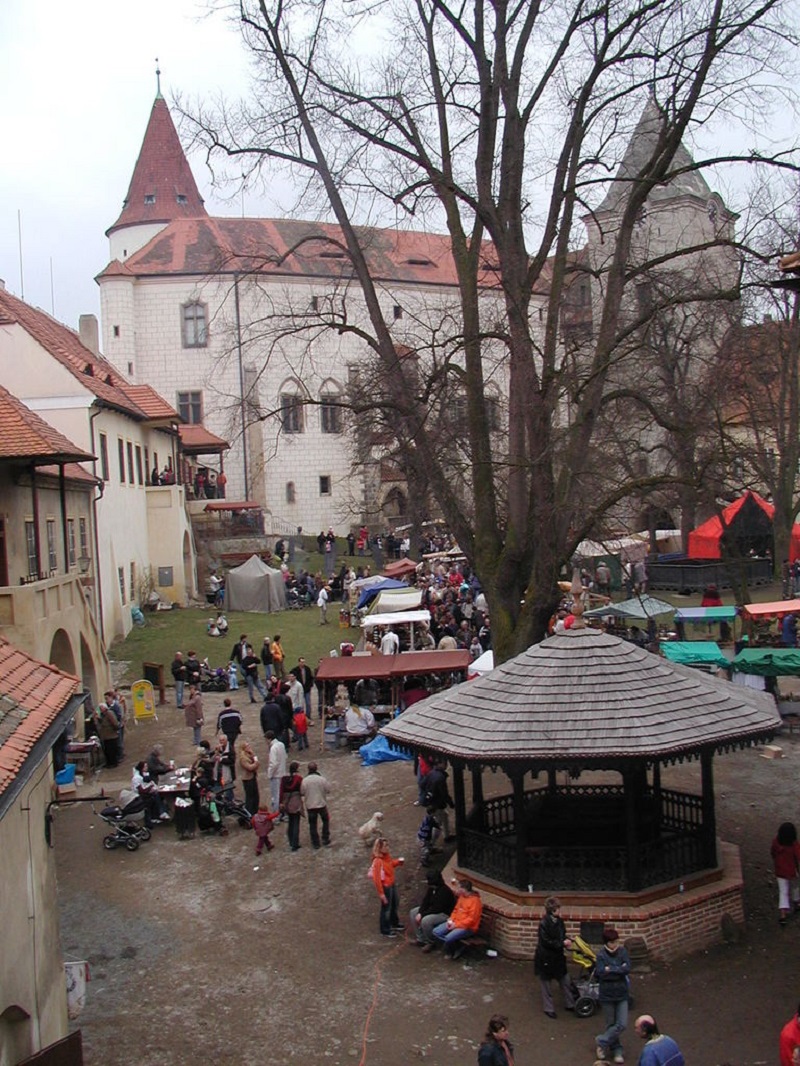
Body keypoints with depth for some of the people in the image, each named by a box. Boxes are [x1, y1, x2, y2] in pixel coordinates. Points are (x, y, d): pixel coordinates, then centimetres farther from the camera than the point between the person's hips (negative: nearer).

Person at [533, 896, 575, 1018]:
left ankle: (569, 1004, 35)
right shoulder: (544, 924, -26)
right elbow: (546, 942, -24)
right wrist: (562, 943, -23)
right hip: (545, 959, -7)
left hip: (558, 957, 7)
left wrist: (566, 940, -10)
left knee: (566, 981, 16)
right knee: (546, 984, 10)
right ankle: (548, 1008, 27)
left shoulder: (559, 920, -3)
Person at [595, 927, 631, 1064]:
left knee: (622, 1025, -1)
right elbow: (601, 974, -26)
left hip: (621, 994, 3)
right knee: (611, 1024, 10)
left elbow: (627, 969, -19)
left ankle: (602, 1042, 17)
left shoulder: (622, 952, -7)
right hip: (607, 995, -3)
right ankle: (616, 1050, 31)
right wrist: (619, 970, -21)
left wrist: (611, 969, -21)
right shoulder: (601, 955, -16)